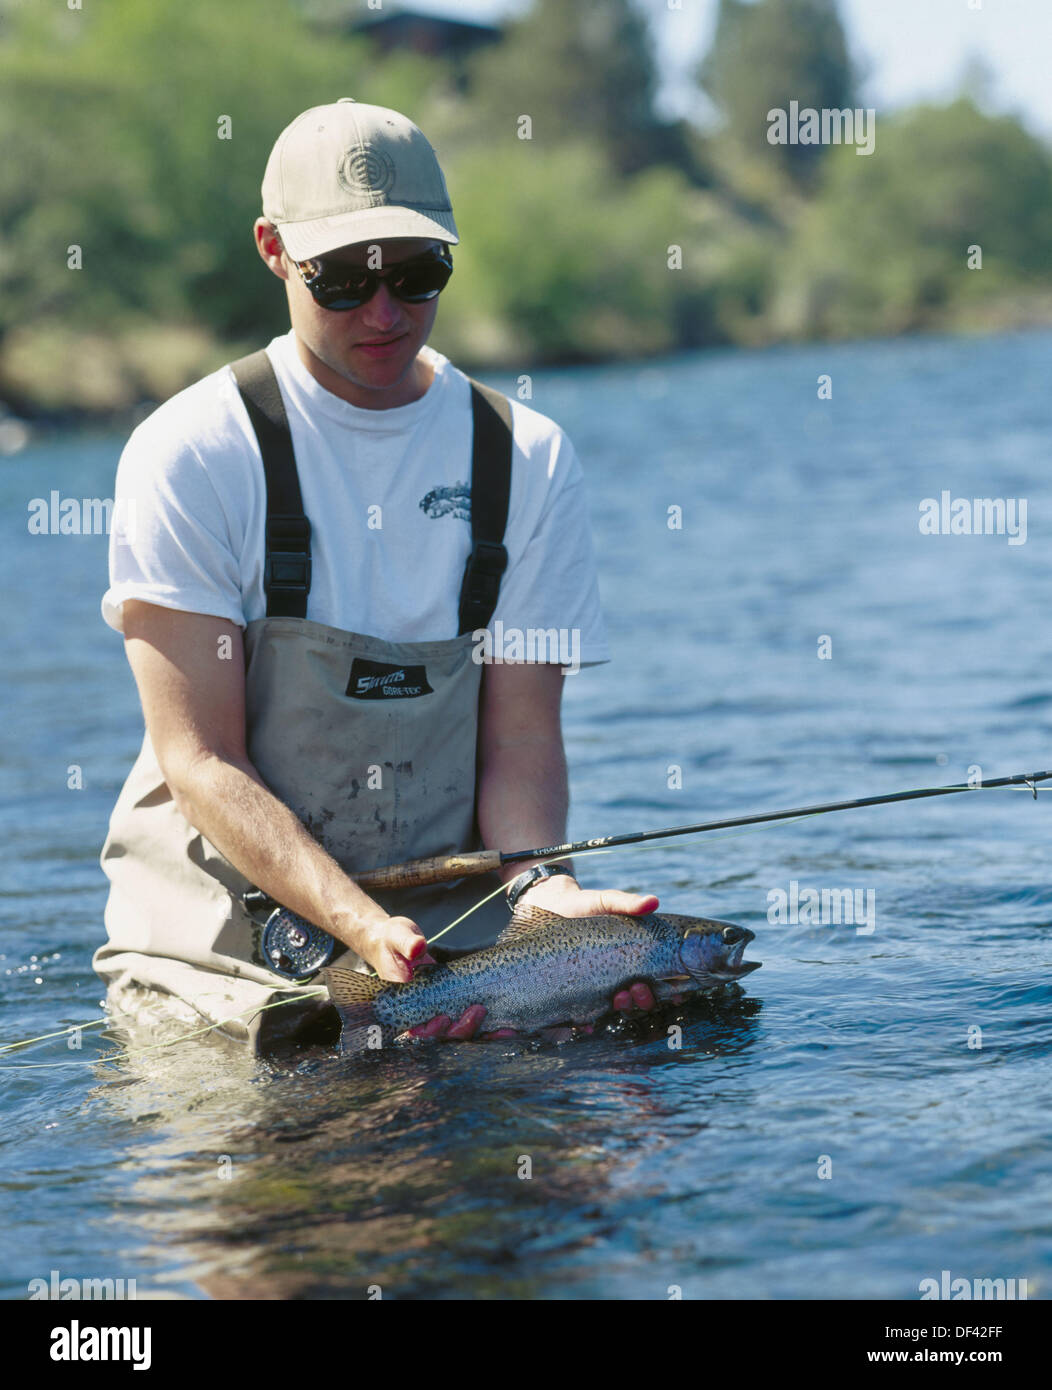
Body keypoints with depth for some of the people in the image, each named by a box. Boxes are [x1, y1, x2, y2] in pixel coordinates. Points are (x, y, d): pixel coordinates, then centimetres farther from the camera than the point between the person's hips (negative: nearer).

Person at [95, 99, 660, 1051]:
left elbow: (521, 734, 0)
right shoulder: (190, 453, -7)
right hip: (223, 921, -3)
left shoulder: (530, 460, 4)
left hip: (451, 914, 3)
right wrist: (359, 925, -25)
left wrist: (541, 889, -22)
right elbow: (201, 759, -11)